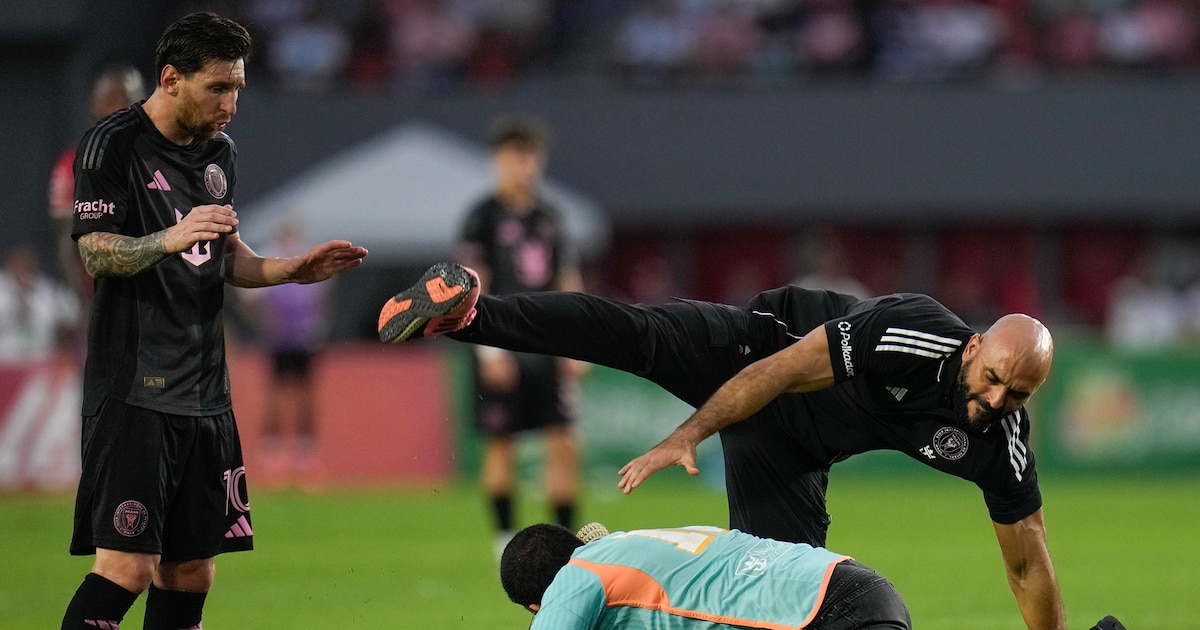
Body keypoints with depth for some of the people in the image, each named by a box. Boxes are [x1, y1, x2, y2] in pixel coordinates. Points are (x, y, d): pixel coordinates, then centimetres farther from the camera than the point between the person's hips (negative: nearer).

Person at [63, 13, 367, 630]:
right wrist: (170, 239, -31)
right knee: (127, 565, -16)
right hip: (132, 388, -8)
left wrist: (292, 269, 8)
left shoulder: (219, 153, 16)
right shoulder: (114, 144, -7)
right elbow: (97, 254, -14)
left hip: (203, 393, 8)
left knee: (191, 572, 6)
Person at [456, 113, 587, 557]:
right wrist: (491, 349, -13)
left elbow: (567, 283, 15)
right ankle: (505, 539, 12)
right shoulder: (484, 216, -3)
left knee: (563, 445, -2)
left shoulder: (549, 217, 11)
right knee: (501, 446, 2)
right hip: (503, 352, -4)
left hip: (548, 349, 4)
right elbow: (473, 287, -7)